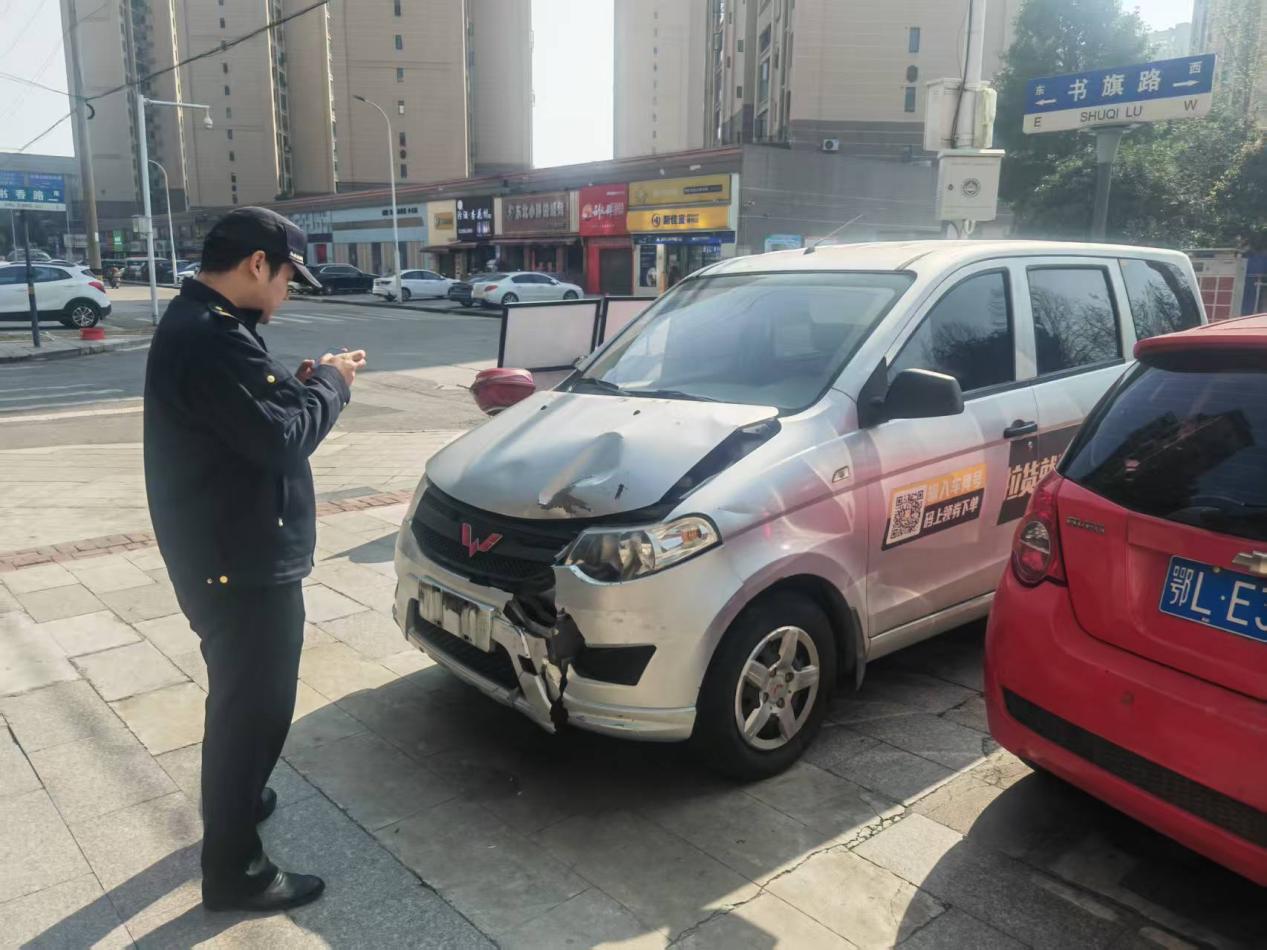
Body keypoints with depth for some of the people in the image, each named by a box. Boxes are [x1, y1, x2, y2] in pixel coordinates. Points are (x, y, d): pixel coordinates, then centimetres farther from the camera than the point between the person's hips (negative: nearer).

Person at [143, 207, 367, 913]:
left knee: (241, 696, 27)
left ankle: (234, 800, 47)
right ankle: (234, 870, 18)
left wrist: (303, 383, 1)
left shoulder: (199, 324, 11)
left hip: (230, 553, 11)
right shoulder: (210, 338, -25)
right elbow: (282, 438, -26)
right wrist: (329, 382, -10)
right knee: (254, 707, 2)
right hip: (241, 563, -11)